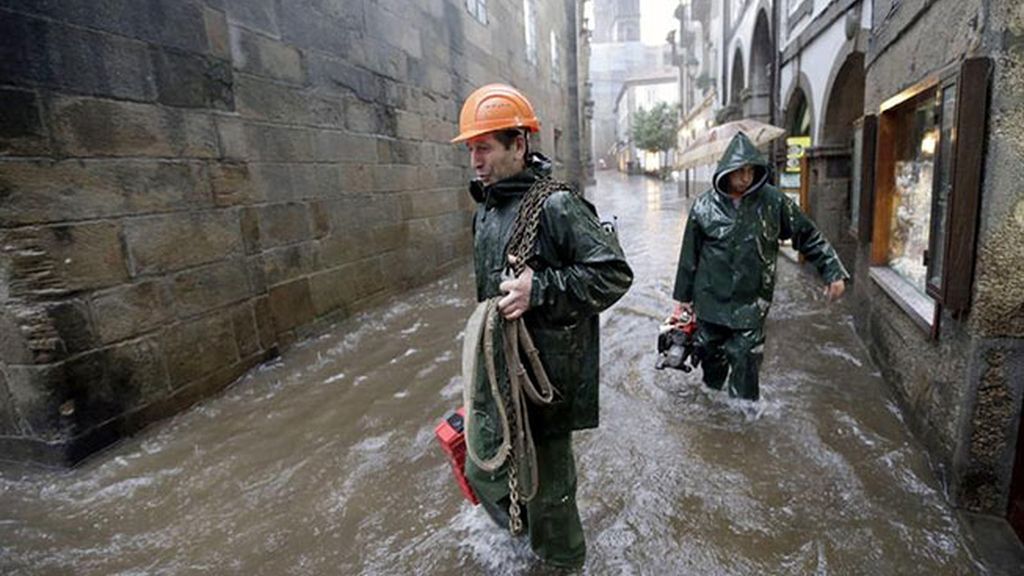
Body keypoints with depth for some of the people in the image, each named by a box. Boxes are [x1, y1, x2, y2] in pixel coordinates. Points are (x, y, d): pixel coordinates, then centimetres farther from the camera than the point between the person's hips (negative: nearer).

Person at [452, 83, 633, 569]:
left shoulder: (556, 206, -18)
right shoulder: (486, 206, 9)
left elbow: (615, 273, -19)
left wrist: (539, 289, -28)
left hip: (543, 375, -8)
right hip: (494, 370, 9)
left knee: (546, 483, 11)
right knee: (483, 471, 24)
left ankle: (561, 559, 40)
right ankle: (526, 529, 53)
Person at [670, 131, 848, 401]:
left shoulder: (773, 201, -4)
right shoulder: (704, 205, -3)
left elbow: (809, 237, 5)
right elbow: (689, 255, 4)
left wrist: (834, 272, -1)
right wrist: (682, 297, 8)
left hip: (751, 301, -1)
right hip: (711, 299, 2)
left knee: (745, 361, -2)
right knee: (710, 355, 14)